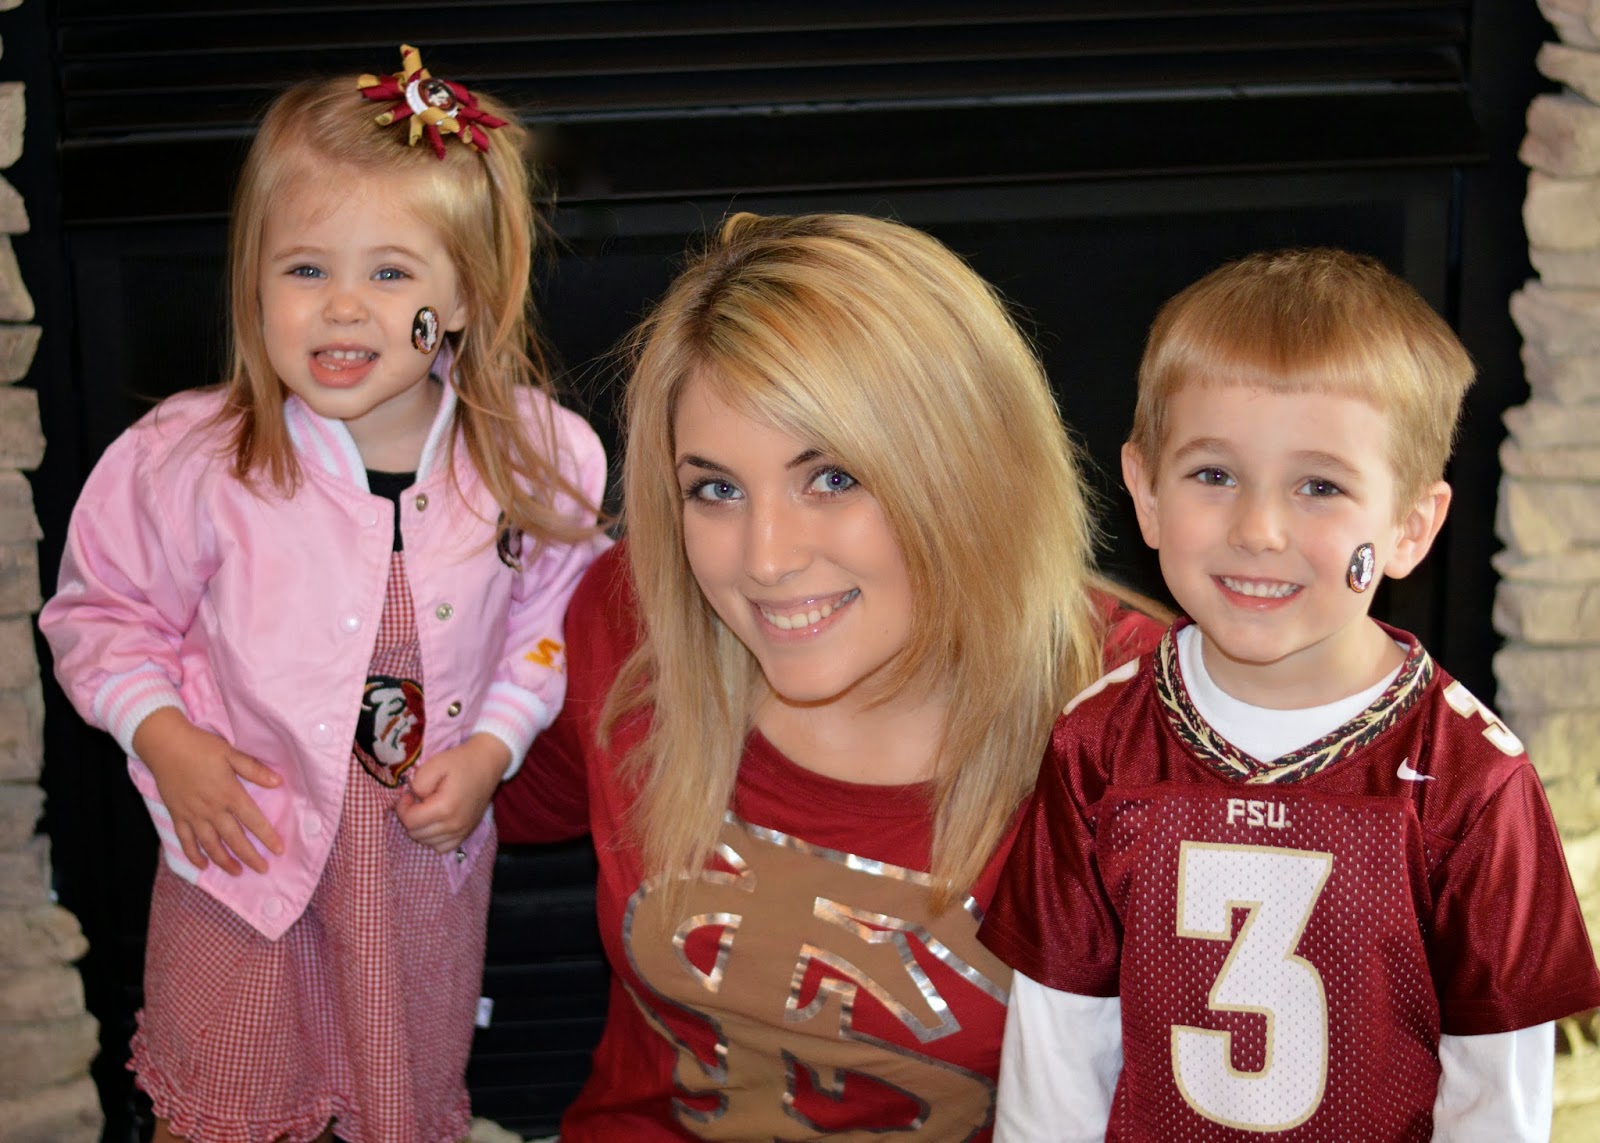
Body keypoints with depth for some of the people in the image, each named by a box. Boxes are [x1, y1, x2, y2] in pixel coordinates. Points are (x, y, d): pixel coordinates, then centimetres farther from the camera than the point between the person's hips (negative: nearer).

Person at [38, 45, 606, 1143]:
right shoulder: (188, 462, -19)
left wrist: (492, 745, -12)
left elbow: (556, 615, -1)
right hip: (245, 837, -1)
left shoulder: (539, 458, -16)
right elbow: (104, 610, -3)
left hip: (431, 847, 1)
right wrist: (164, 740, -15)